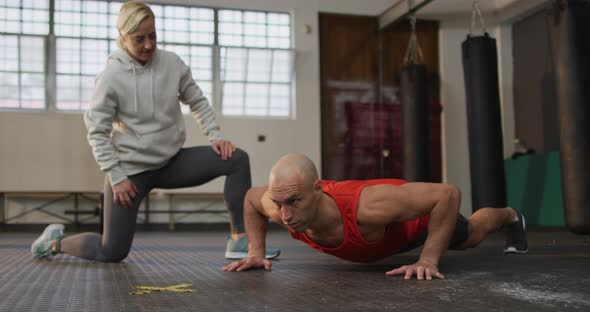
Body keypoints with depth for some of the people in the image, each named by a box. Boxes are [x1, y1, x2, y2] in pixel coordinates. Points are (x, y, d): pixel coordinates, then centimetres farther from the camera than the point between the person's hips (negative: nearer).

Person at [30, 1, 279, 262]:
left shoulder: (173, 63, -4)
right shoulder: (111, 77, -14)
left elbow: (198, 102, 8)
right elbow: (97, 131, -10)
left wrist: (215, 137, -4)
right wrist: (116, 176, -15)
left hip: (172, 162, 4)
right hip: (131, 169, -4)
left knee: (237, 159, -13)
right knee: (112, 253, -1)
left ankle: (239, 241, -12)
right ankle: (55, 241, 30)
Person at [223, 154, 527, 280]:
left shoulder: (368, 207, -53)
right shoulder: (281, 205, -39)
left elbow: (449, 193, -44)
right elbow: (250, 198, -12)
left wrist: (428, 260, -44)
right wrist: (256, 251, -20)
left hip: (417, 214, -4)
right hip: (379, 230, 4)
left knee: (471, 235, 28)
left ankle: (511, 217, 61)